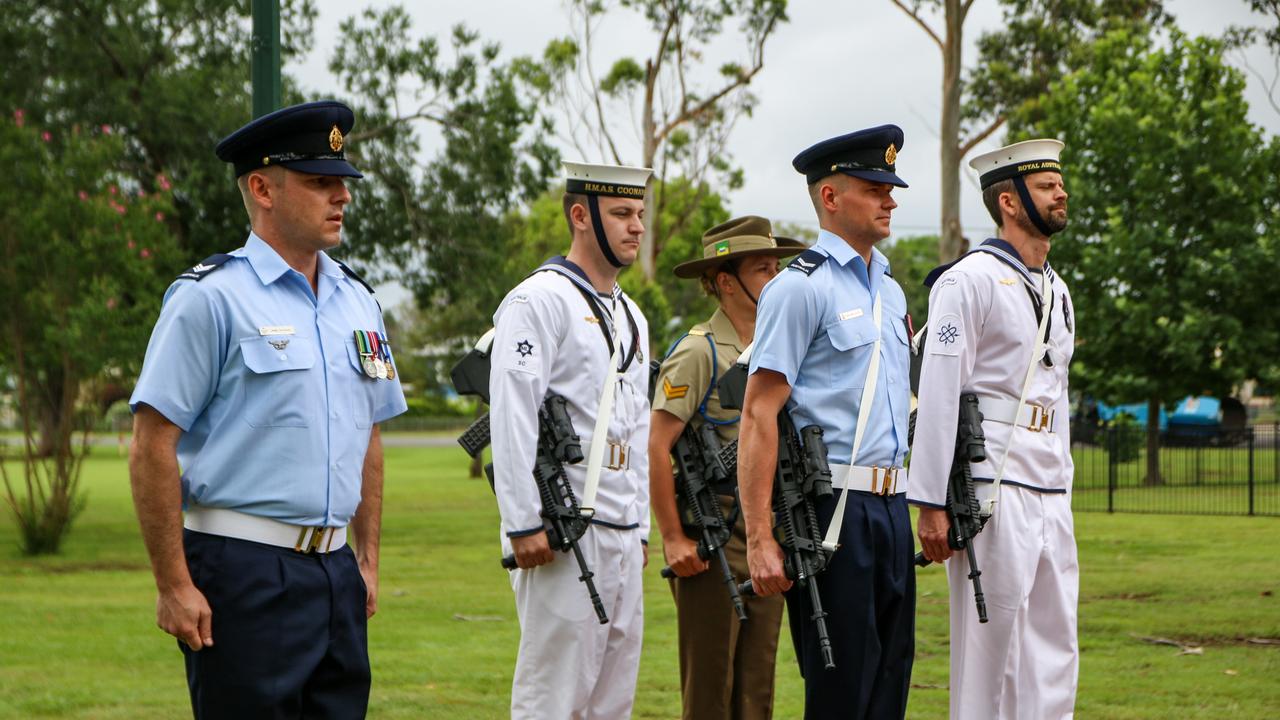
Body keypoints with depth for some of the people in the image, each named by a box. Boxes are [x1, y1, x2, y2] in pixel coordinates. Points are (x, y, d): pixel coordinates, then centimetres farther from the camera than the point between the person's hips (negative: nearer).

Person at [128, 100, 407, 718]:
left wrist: (367, 561, 16)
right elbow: (152, 448, -11)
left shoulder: (357, 302, 14)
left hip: (334, 571, 7)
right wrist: (174, 586, -14)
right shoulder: (211, 298, -8)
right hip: (243, 574, -7)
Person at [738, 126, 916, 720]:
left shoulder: (891, 291, 17)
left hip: (891, 508, 8)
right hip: (833, 510, -8)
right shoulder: (801, 287, -8)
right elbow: (759, 414, -13)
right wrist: (760, 540, -19)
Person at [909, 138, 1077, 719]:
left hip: (1050, 494, 8)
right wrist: (931, 505, -15)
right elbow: (937, 397, -11)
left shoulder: (1057, 292, 19)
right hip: (992, 485, -8)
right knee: (990, 646, -5)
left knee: (1055, 645, 8)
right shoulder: (969, 281, -7)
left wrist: (1063, 489, 18)